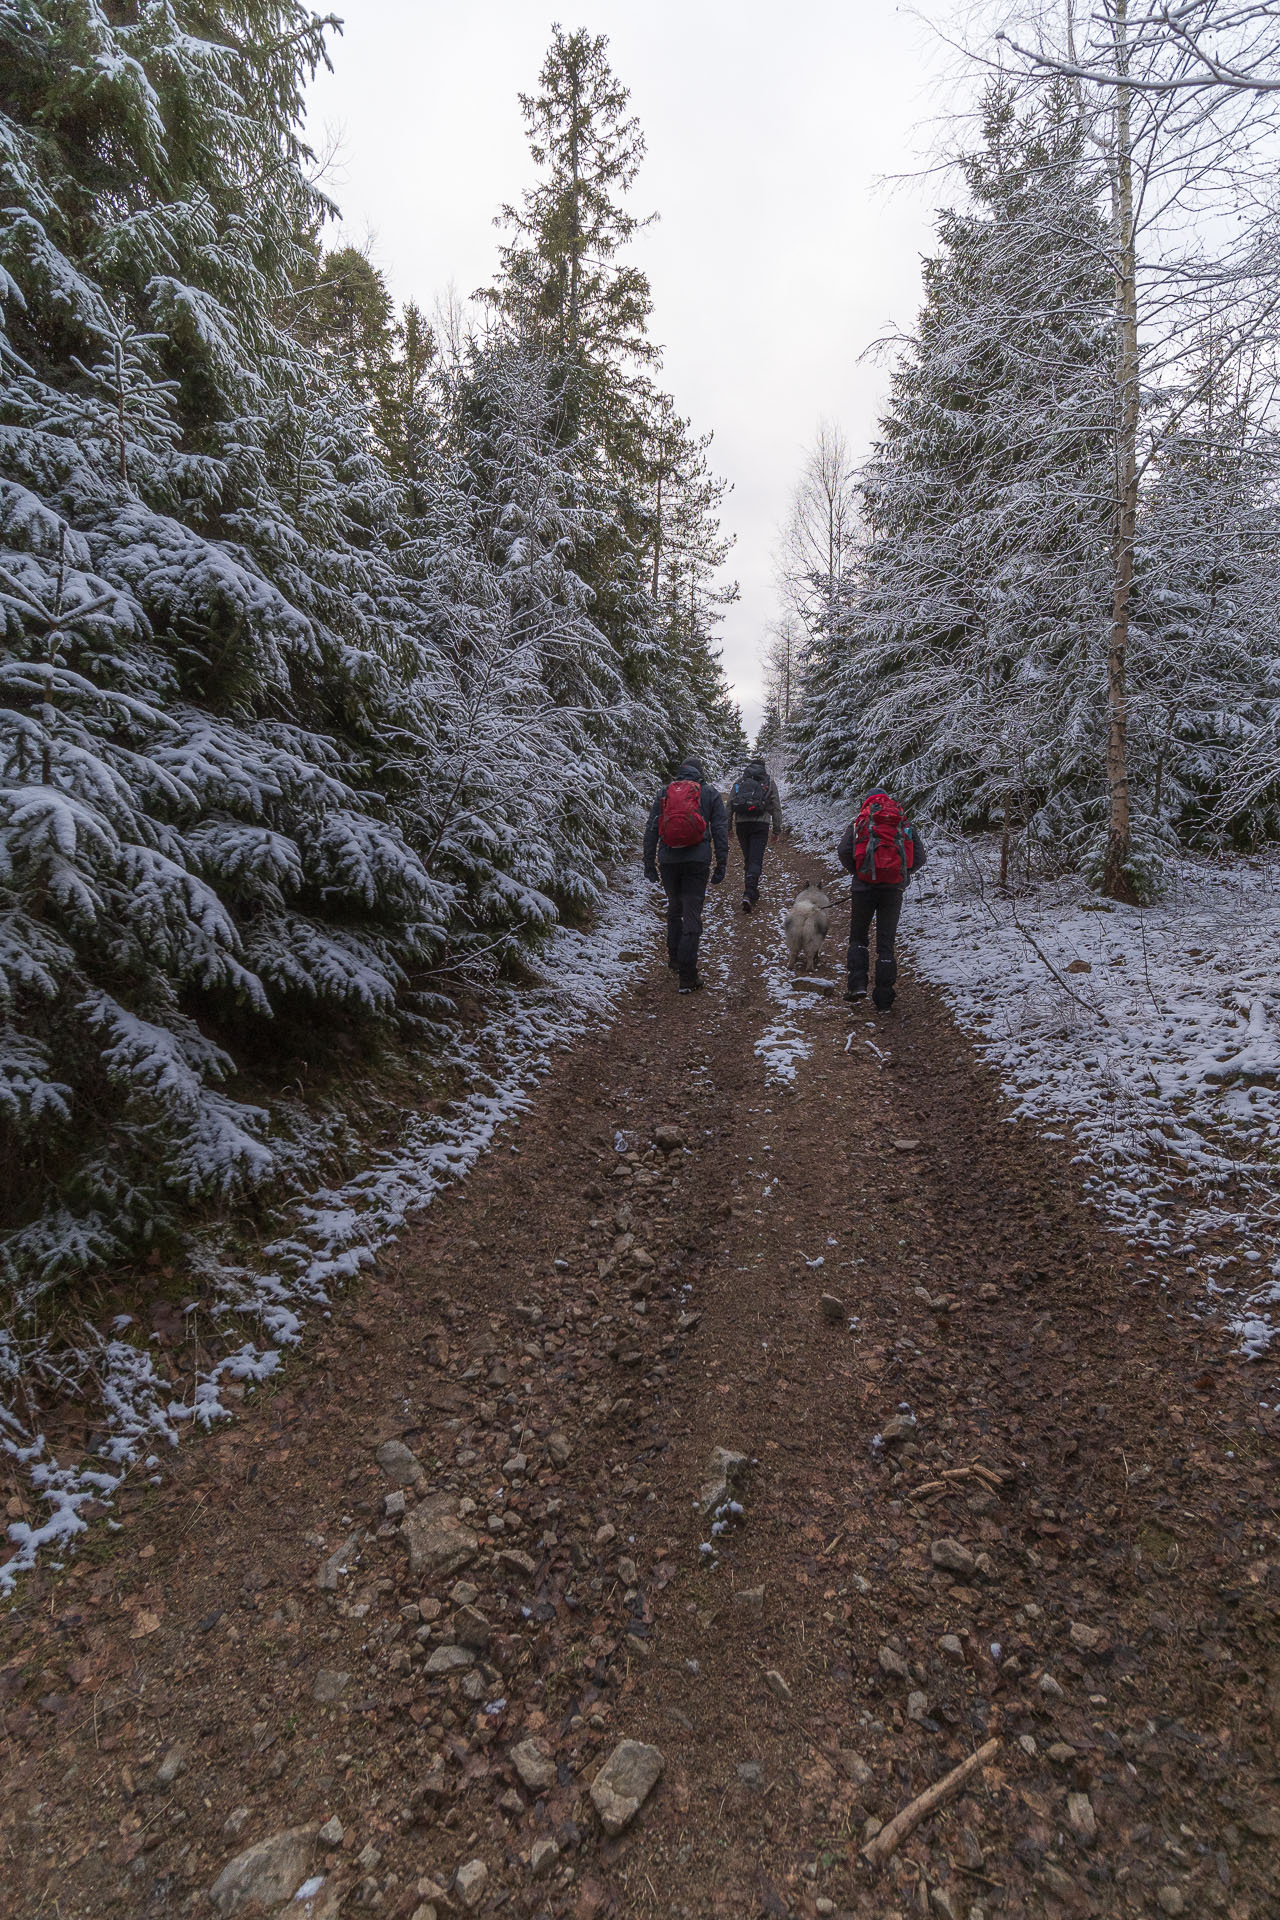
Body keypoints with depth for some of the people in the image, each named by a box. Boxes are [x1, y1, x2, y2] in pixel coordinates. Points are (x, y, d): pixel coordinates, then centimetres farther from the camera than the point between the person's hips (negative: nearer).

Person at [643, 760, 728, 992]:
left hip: (668, 860, 2)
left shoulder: (664, 792, 12)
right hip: (698, 860, -2)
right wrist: (721, 866, 3)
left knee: (674, 908, 23)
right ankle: (687, 977, -6)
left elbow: (651, 831, 7)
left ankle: (674, 959, 32)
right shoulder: (710, 793, 9)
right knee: (692, 915, -3)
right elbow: (720, 831, 2)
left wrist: (649, 864, 10)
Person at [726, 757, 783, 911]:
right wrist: (777, 830, 11)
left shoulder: (738, 782, 15)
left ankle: (752, 892, 26)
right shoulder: (769, 783, 9)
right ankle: (749, 894, -23)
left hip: (741, 824, 3)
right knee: (756, 860, -7)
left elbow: (729, 807, 11)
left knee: (748, 859, 16)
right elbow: (776, 808, 6)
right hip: (760, 825, -3)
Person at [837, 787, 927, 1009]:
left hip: (865, 886, -1)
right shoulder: (905, 823, 13)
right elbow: (919, 858, 5)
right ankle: (884, 999, 8)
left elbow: (844, 851, -7)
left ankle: (857, 984, -1)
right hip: (894, 890, 2)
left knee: (858, 936, 16)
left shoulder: (859, 821, 7)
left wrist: (856, 872, 10)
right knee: (886, 942, 8)